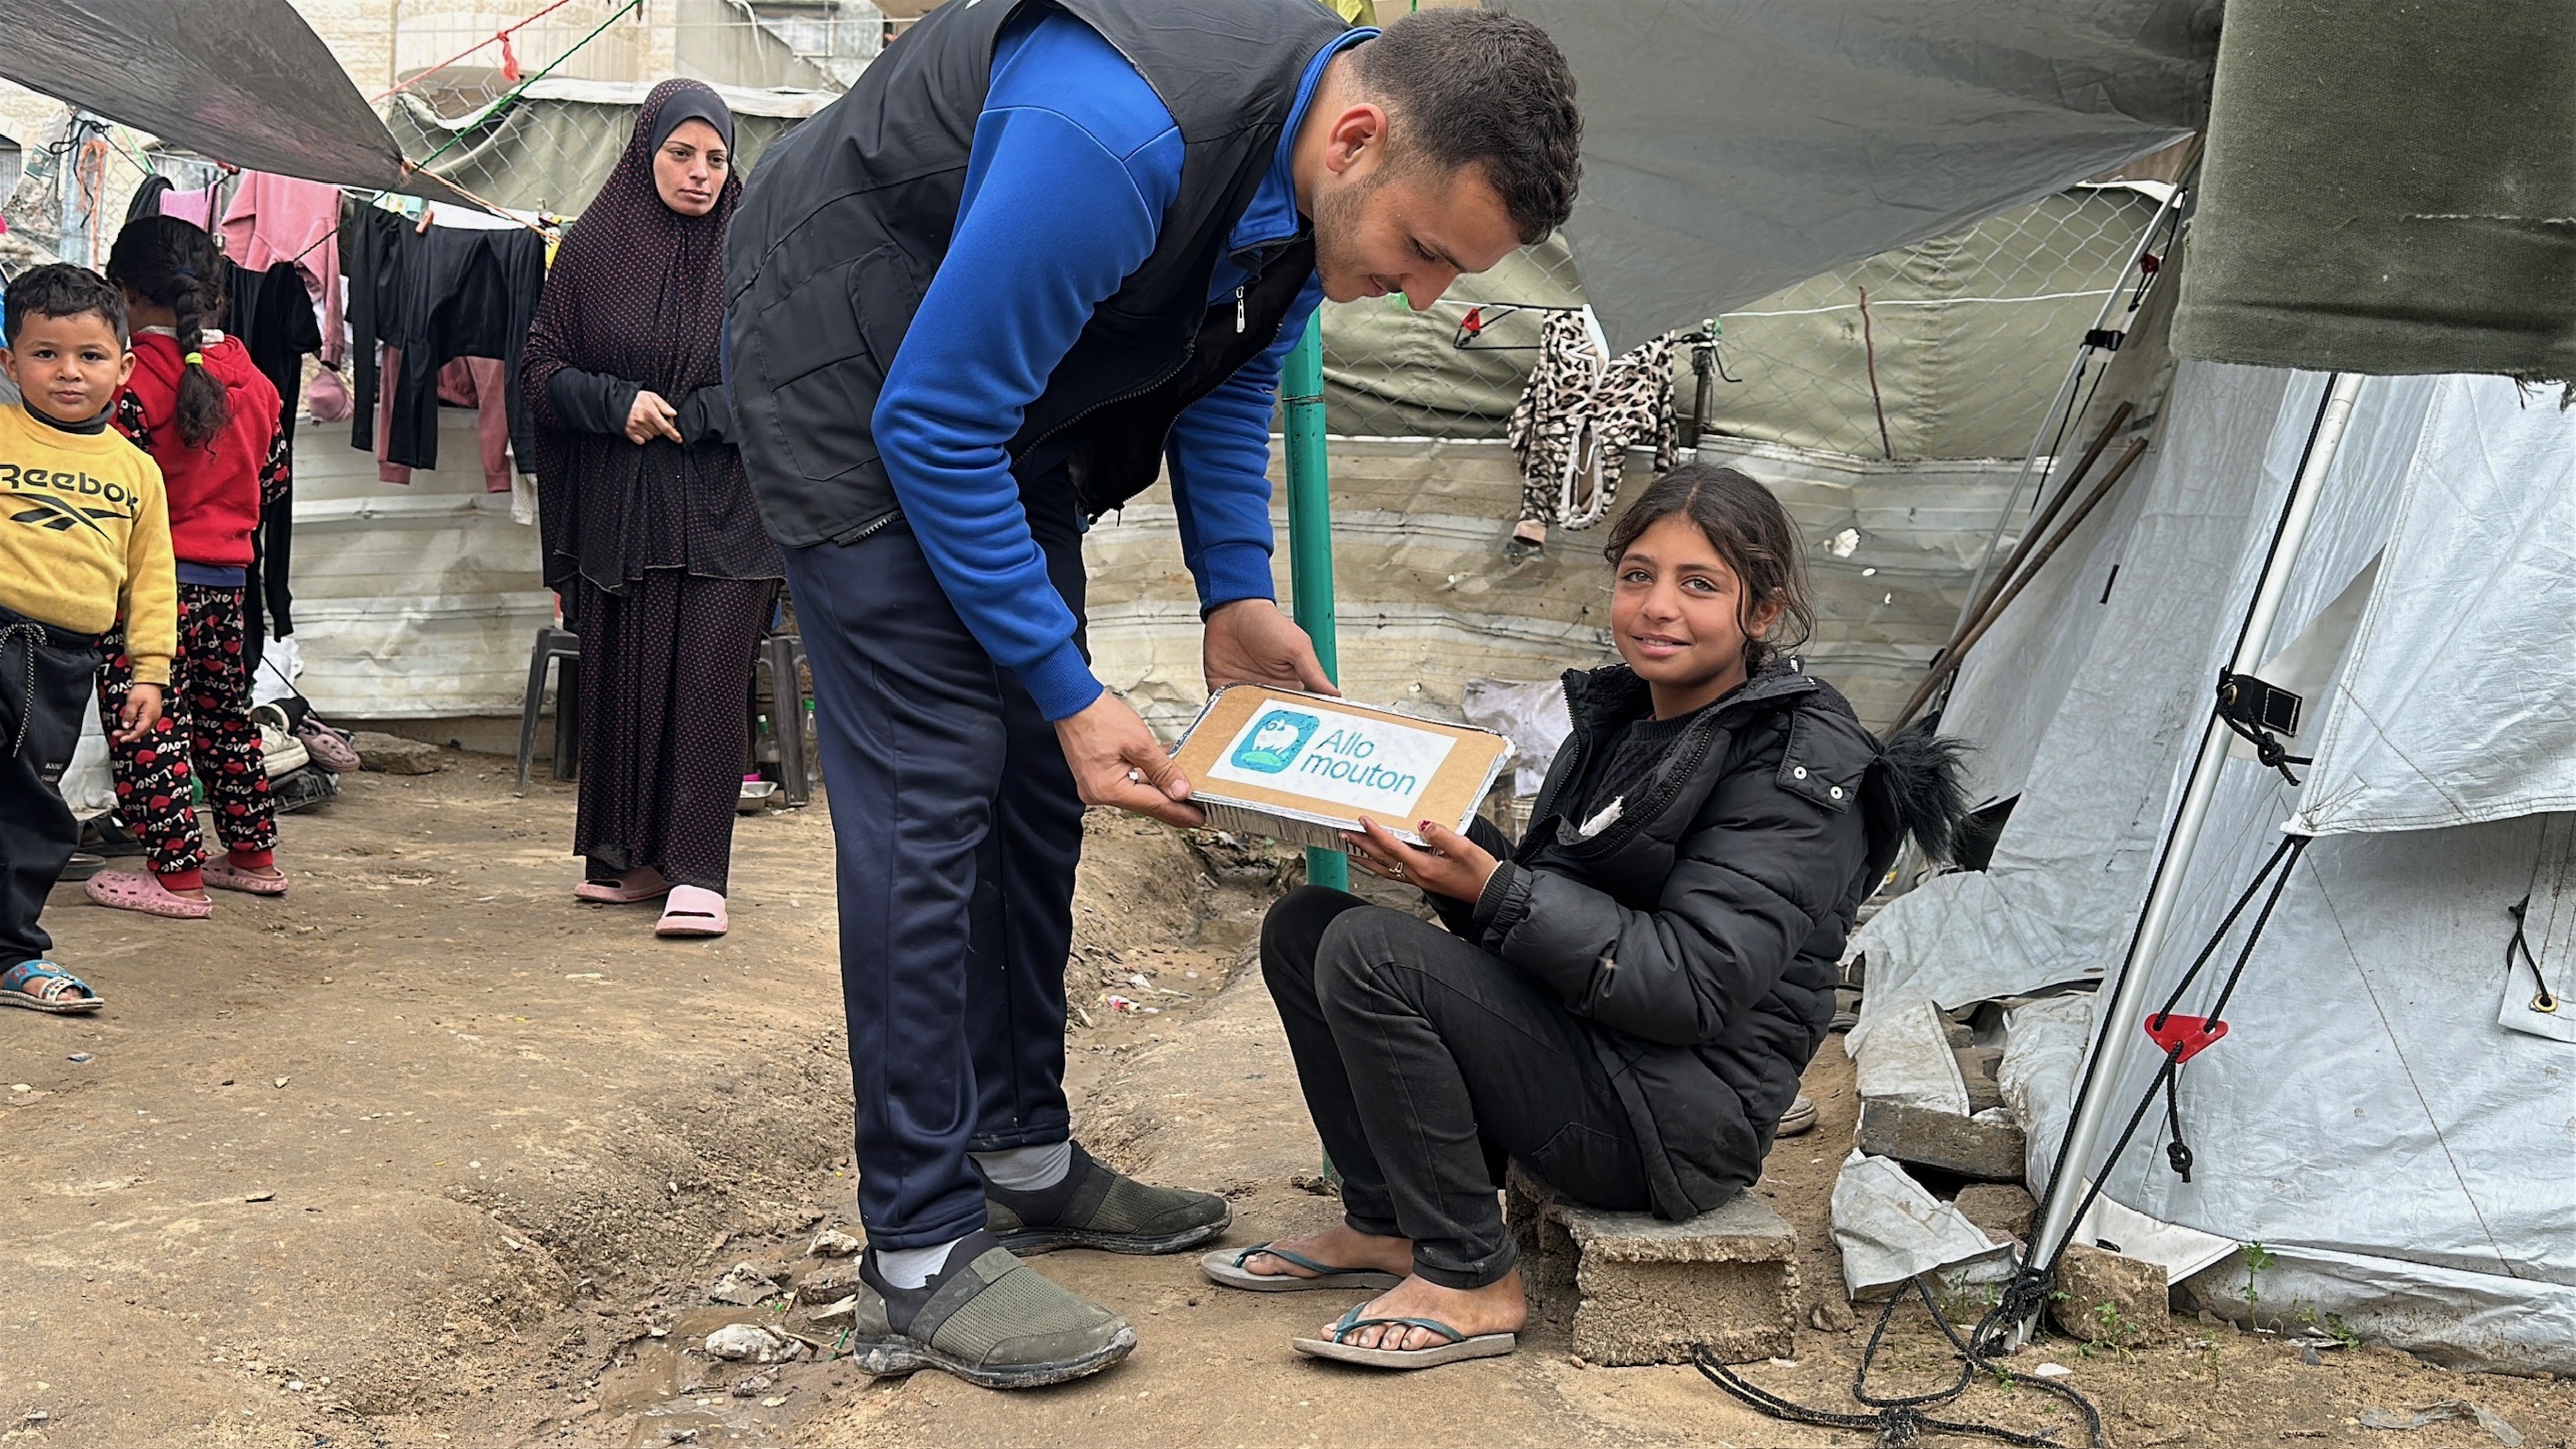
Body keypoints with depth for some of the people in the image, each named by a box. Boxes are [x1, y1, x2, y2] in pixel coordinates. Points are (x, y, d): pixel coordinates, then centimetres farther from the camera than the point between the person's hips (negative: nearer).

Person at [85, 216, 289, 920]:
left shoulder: (134, 381, -15)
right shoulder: (253, 379, 4)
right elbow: (273, 475, 13)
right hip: (226, 576, 7)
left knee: (145, 724, 0)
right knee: (224, 712, 18)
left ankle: (177, 875, -1)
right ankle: (253, 854, 25)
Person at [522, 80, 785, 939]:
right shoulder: (593, 248, 5)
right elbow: (540, 370, 6)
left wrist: (691, 415, -11)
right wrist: (618, 402, -11)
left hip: (723, 509, -2)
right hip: (616, 509, 2)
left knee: (708, 684, -7)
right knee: (620, 683, 5)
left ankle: (697, 873, -4)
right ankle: (627, 855, 17)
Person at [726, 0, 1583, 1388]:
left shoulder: (1318, 174, -11)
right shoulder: (1119, 137, -38)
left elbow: (1231, 377, 8)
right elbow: (936, 421, -30)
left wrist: (1238, 596, -2)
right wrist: (1070, 692, -25)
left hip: (1012, 382, 8)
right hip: (858, 370, -8)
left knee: (1033, 775, 9)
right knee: (931, 781, -13)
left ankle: (1026, 1158, 22)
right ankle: (920, 1258, -7)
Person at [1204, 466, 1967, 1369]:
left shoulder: (1798, 765, -16)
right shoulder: (1617, 712, 10)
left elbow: (1692, 988, -24)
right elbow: (1546, 904, 14)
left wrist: (1494, 889, -27)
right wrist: (1446, 858, -7)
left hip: (1677, 1118, -9)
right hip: (1581, 1041, 9)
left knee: (1367, 953, -23)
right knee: (1304, 924, 4)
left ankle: (1468, 1281, -11)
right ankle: (1386, 1226, 9)